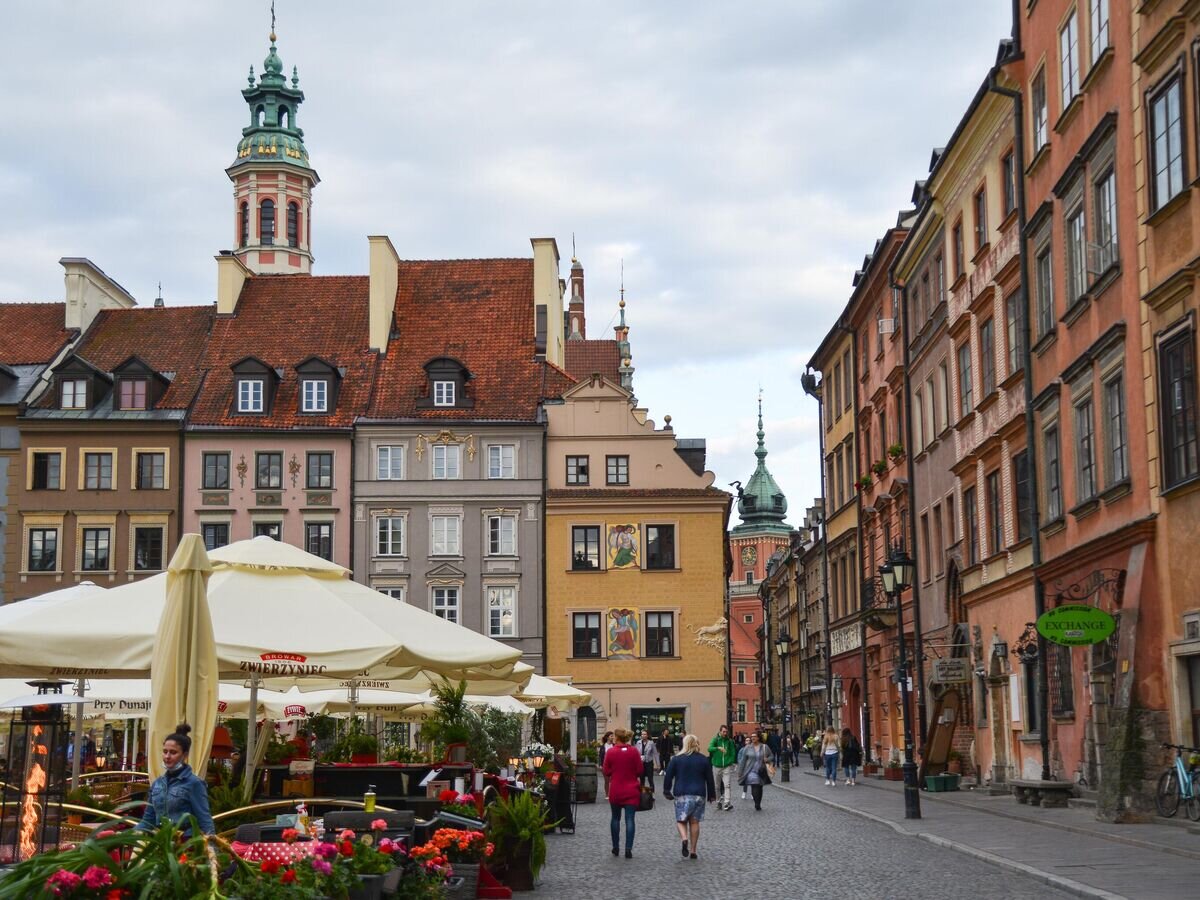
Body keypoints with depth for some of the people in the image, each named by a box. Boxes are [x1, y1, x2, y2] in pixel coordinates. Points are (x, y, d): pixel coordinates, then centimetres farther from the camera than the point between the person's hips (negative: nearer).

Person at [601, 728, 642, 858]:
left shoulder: (610, 752, -7)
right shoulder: (634, 751, -6)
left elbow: (606, 772, -2)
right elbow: (640, 771, -2)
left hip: (615, 790, 0)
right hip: (631, 790, 0)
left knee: (615, 818, 16)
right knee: (629, 819, -1)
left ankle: (616, 847, 22)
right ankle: (628, 849, -10)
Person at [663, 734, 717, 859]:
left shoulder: (676, 759, 0)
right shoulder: (704, 760, 4)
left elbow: (668, 777, 0)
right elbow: (709, 779, 7)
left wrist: (666, 791, 10)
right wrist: (711, 795, 16)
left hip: (681, 794, -2)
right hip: (699, 795, 2)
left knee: (681, 820, 6)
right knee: (694, 822, 7)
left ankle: (684, 839, -24)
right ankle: (693, 851, 8)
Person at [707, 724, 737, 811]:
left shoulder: (729, 741, 6)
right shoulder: (715, 740, -1)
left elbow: (733, 753, 12)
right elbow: (709, 748, -19)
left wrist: (730, 762, -3)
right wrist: (718, 748, -36)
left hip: (727, 767, 0)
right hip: (717, 766, 0)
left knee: (727, 785, -13)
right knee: (717, 786, 9)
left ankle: (727, 803, -19)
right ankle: (719, 802, 24)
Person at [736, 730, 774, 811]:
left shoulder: (764, 747, 2)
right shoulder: (747, 748, 0)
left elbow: (771, 757, 10)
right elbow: (742, 761, 4)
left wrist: (767, 759, -13)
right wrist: (740, 772, 3)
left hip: (761, 771, 2)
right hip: (751, 771, -2)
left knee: (759, 789, 11)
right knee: (754, 788, -17)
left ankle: (758, 805, 24)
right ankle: (757, 806, -10)